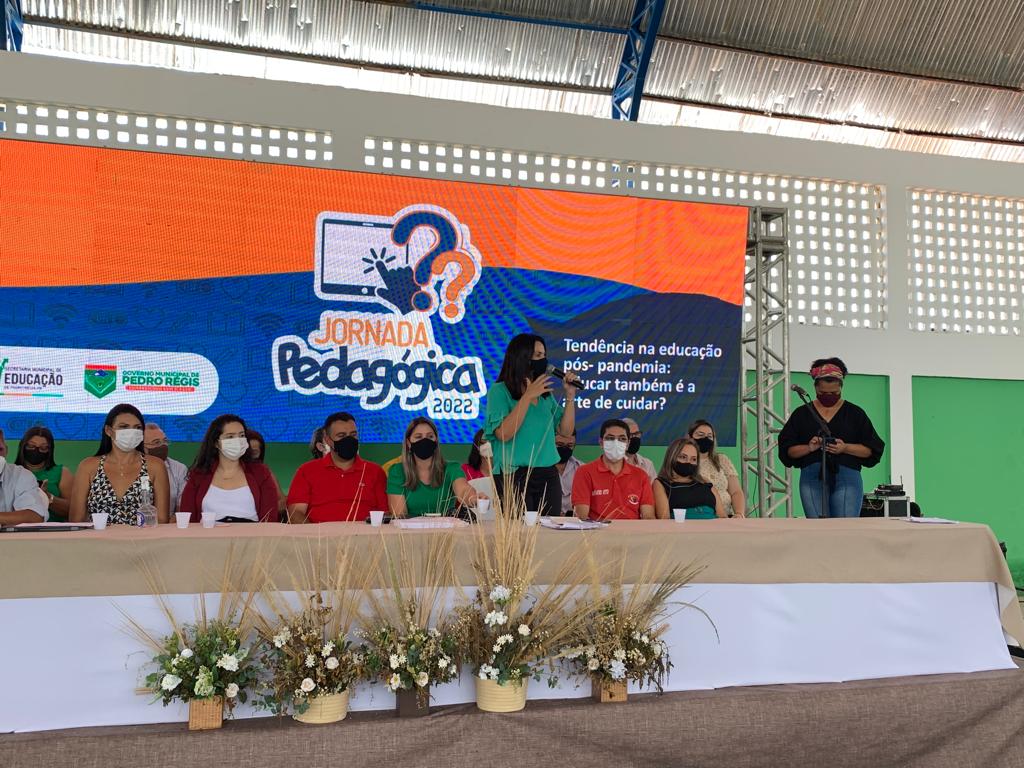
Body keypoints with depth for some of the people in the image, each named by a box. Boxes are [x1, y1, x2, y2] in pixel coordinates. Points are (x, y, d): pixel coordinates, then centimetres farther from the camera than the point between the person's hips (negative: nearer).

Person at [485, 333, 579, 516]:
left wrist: (570, 396, 1)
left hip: (548, 475, 5)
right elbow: (503, 434, -16)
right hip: (514, 476, -5)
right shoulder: (499, 390, -4)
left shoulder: (545, 393, 12)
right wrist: (528, 396, -16)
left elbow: (566, 430, 12)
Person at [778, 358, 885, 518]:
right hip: (812, 479, 1)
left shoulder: (854, 413, 9)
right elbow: (787, 450, 8)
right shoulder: (802, 414, 10)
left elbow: (873, 449, 6)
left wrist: (846, 448, -11)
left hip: (847, 477, -1)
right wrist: (809, 448, -11)